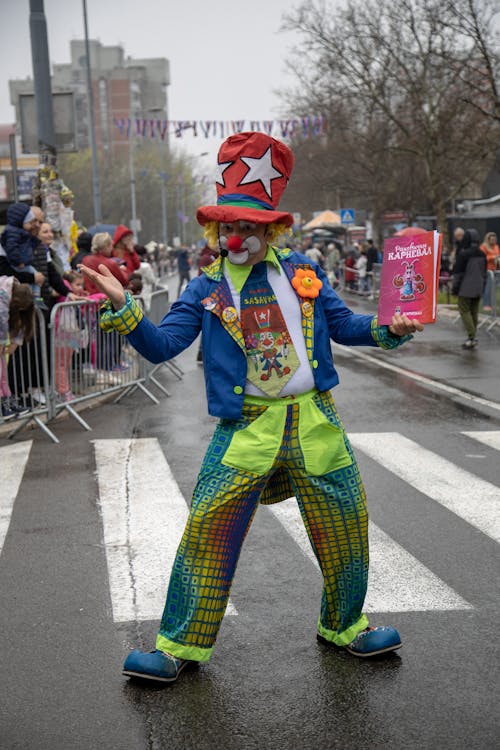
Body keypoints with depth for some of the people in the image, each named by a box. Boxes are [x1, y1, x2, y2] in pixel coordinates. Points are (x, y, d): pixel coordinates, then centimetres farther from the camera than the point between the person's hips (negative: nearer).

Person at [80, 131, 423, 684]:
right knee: (207, 532, -7)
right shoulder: (206, 290, 4)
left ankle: (343, 627, 36)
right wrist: (122, 307, -18)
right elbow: (161, 345, -4)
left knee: (343, 528, 11)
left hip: (314, 421, 2)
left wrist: (390, 328, -1)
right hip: (247, 428, -2)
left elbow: (343, 325, 15)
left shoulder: (301, 271, 8)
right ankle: (180, 647, 9)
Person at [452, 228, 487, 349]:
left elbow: (458, 273, -12)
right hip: (478, 289, 7)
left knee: (465, 311, -1)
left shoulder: (463, 254, -14)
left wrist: (454, 288, -4)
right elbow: (484, 273, 15)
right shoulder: (482, 254, 8)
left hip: (466, 289, -7)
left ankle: (471, 336, -13)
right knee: (474, 312, 12)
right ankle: (472, 338, 17)